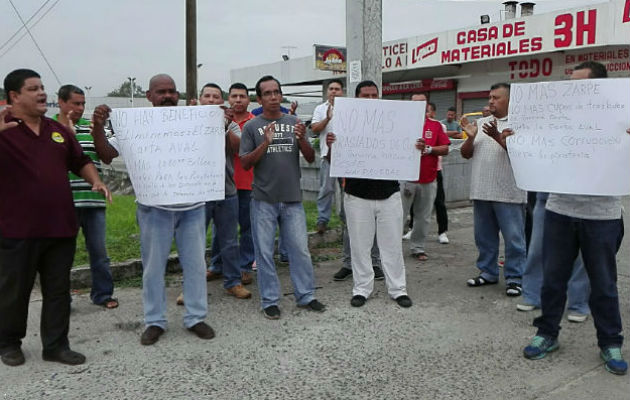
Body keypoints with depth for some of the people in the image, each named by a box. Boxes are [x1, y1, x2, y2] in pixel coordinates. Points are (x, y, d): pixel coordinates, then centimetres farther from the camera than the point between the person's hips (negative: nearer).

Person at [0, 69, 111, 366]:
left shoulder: (58, 130, 12)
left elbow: (80, 161, 20)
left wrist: (96, 181, 3)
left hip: (61, 227, 5)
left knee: (58, 290, 10)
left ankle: (56, 345, 22)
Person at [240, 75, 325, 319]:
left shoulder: (294, 123, 8)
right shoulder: (252, 127, 1)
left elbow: (311, 158, 6)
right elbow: (245, 164, -5)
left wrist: (301, 140, -14)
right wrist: (265, 144, -19)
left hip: (292, 199, 2)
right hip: (264, 200, -2)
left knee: (300, 249, 7)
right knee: (264, 252, 4)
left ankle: (306, 296, 20)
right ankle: (270, 301, 16)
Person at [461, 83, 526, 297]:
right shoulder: (482, 123, 14)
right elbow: (465, 154, 12)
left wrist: (497, 136, -26)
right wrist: (471, 137, -6)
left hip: (508, 193, -6)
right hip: (481, 191, 6)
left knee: (513, 239, 0)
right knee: (484, 237, 14)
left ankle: (514, 278, 11)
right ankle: (487, 273, 28)